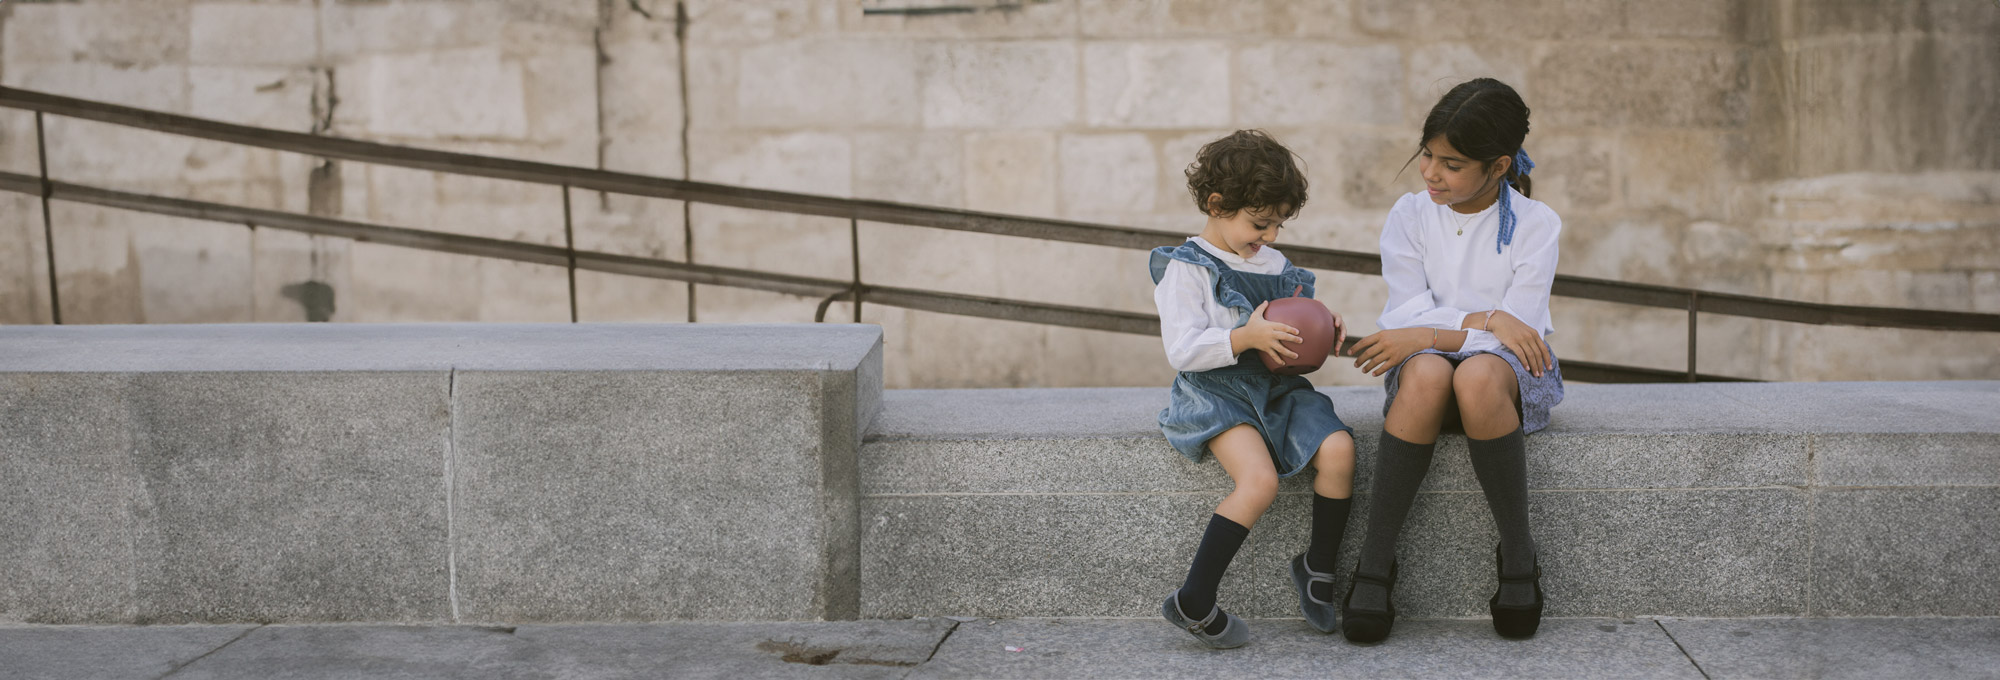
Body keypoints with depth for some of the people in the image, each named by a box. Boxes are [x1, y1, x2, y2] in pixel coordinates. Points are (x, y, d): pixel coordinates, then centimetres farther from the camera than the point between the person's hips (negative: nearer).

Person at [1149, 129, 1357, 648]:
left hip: (1276, 386, 6)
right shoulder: (1187, 269, -4)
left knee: (1338, 449, -21)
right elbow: (1181, 350, -13)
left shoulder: (1276, 265, 18)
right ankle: (1193, 602, -20)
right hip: (1216, 391, -6)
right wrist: (1245, 337, -23)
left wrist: (1324, 332, 6)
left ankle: (1317, 568, -1)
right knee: (1260, 480, -29)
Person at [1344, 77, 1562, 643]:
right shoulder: (1409, 217, 4)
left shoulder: (1535, 225, -3)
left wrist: (1429, 334, -20)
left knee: (1476, 376, -40)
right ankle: (1374, 564, -33)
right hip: (1426, 360, 2)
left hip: (1509, 368, -1)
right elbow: (1407, 315, -5)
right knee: (1427, 373, -38)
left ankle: (1518, 555, -25)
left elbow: (1518, 330, -12)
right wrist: (1484, 319, -18)